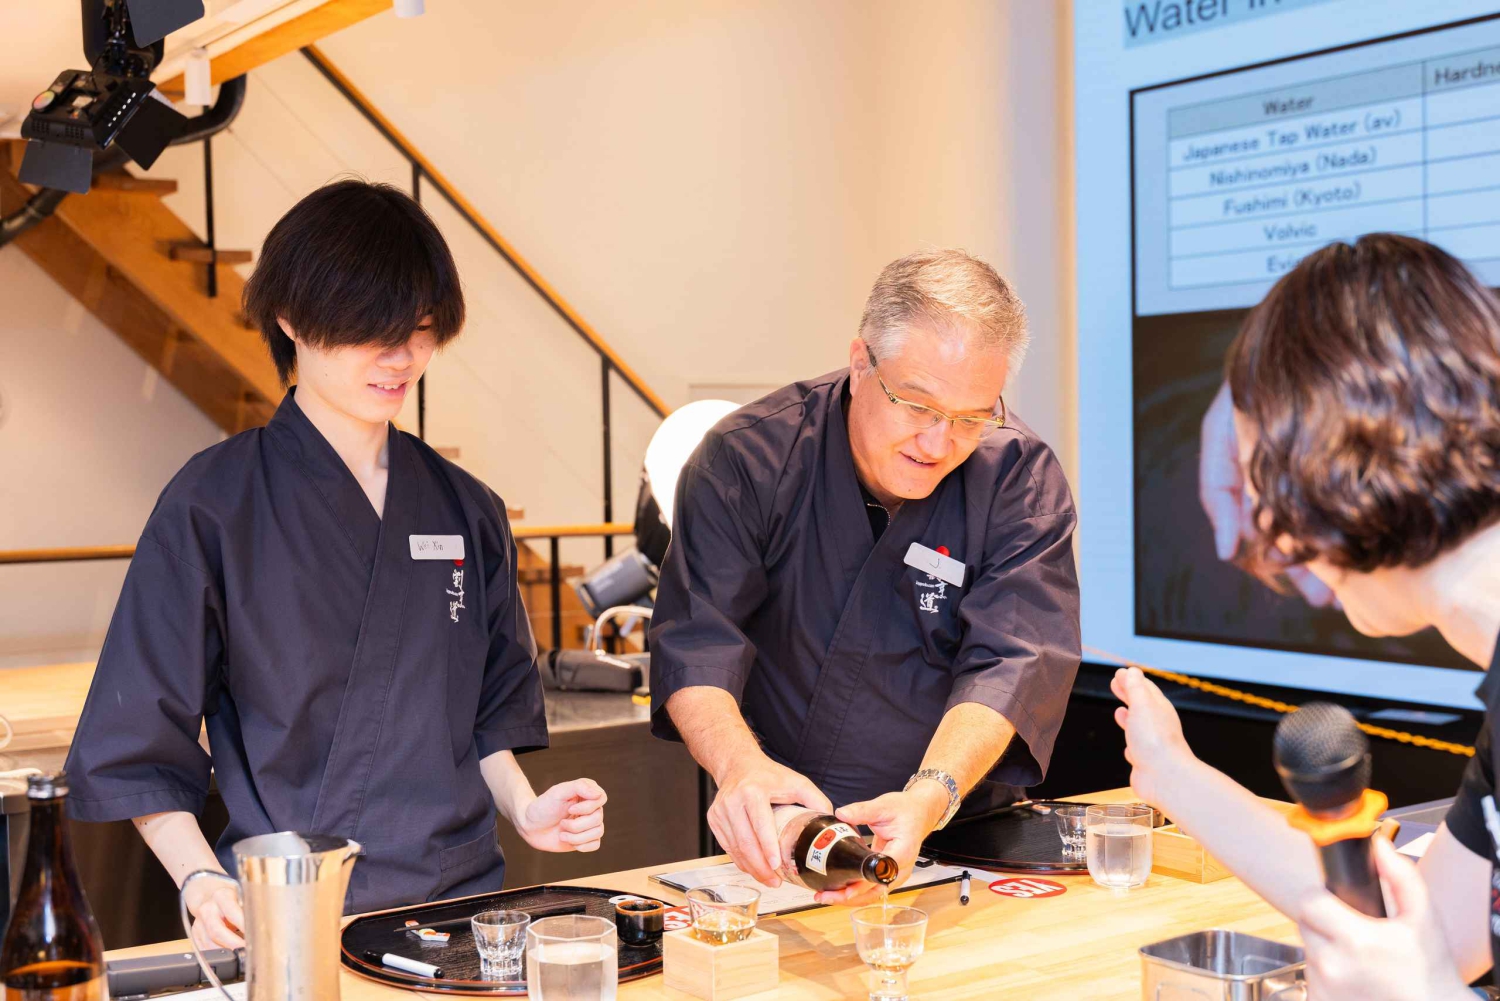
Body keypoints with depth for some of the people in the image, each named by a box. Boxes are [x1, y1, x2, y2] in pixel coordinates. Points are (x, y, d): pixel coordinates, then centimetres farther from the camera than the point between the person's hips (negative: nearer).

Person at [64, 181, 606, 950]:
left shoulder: (466, 510, 10)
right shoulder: (214, 505, -3)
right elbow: (142, 752, -1)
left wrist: (525, 811, 3)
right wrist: (204, 886, -13)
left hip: (463, 895, 3)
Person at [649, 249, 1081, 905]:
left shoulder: (1023, 482, -6)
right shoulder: (748, 457, -7)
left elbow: (1009, 666, -16)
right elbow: (696, 642, -13)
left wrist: (930, 797, -35)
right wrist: (740, 763, -35)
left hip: (955, 843, 0)